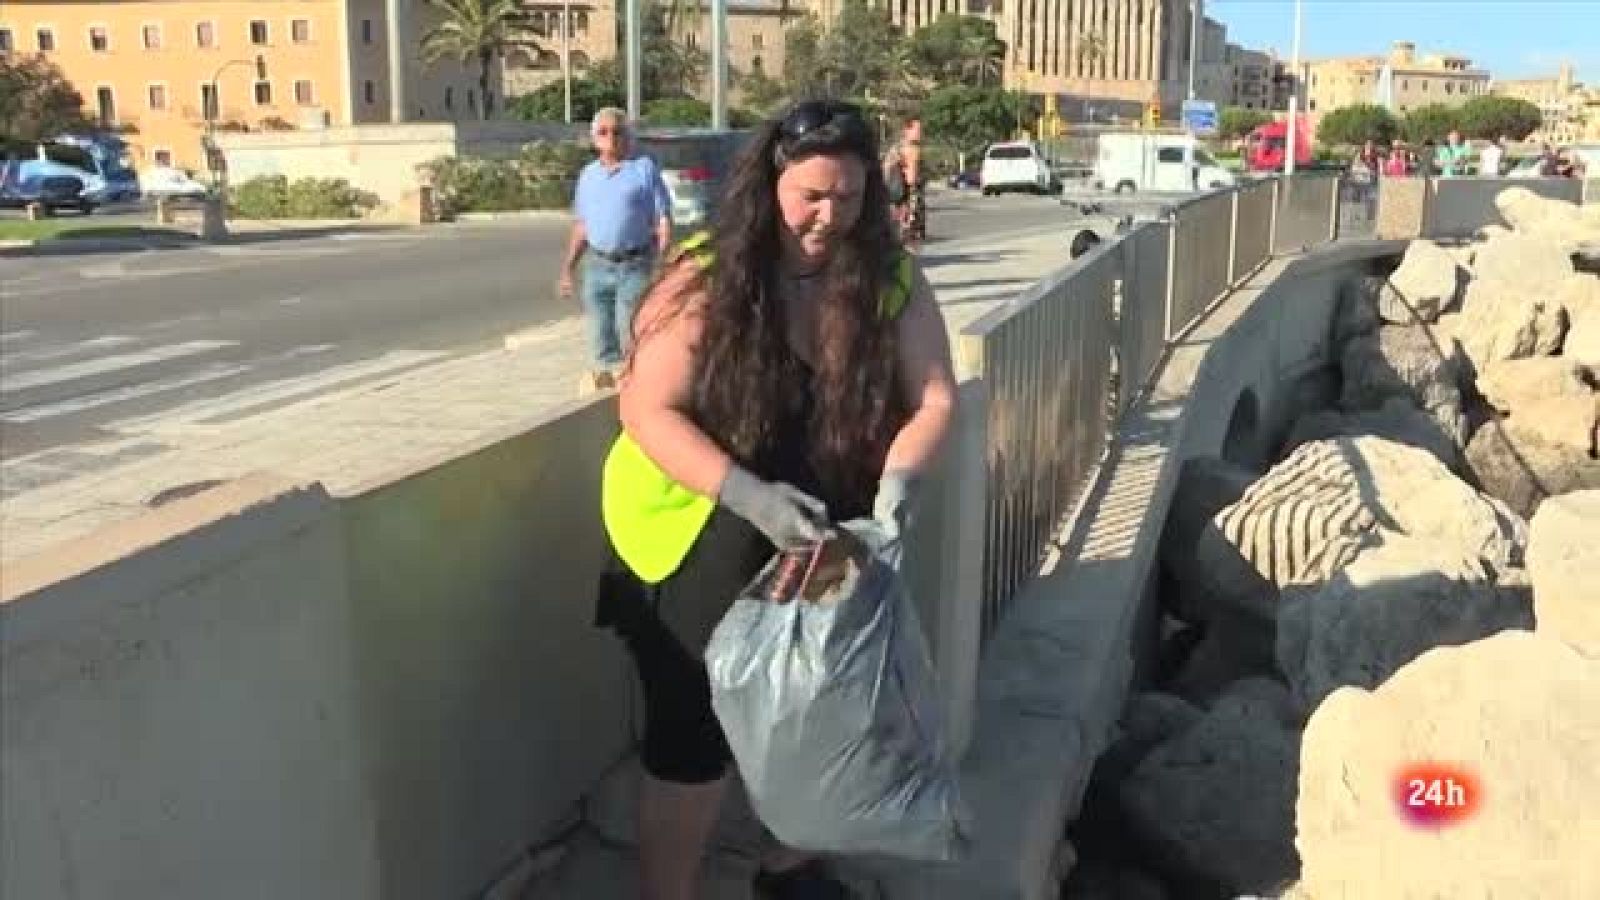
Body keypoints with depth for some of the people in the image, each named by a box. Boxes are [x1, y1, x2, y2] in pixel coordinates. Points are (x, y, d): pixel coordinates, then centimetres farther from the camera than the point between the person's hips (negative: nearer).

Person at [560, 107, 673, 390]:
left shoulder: (645, 169, 0)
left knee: (631, 336, -6)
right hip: (597, 266, 5)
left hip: (634, 266, -5)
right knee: (601, 339, 10)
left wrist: (662, 264, -13)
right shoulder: (588, 175, 14)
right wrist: (569, 267, 15)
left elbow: (663, 220, -3)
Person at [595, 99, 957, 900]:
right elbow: (646, 410, -19)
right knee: (696, 725, -3)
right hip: (701, 534, -4)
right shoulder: (707, 276, -15)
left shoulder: (891, 279, -6)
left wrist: (899, 477, -27)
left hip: (826, 531, 4)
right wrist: (750, 497, -32)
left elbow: (933, 397, -5)